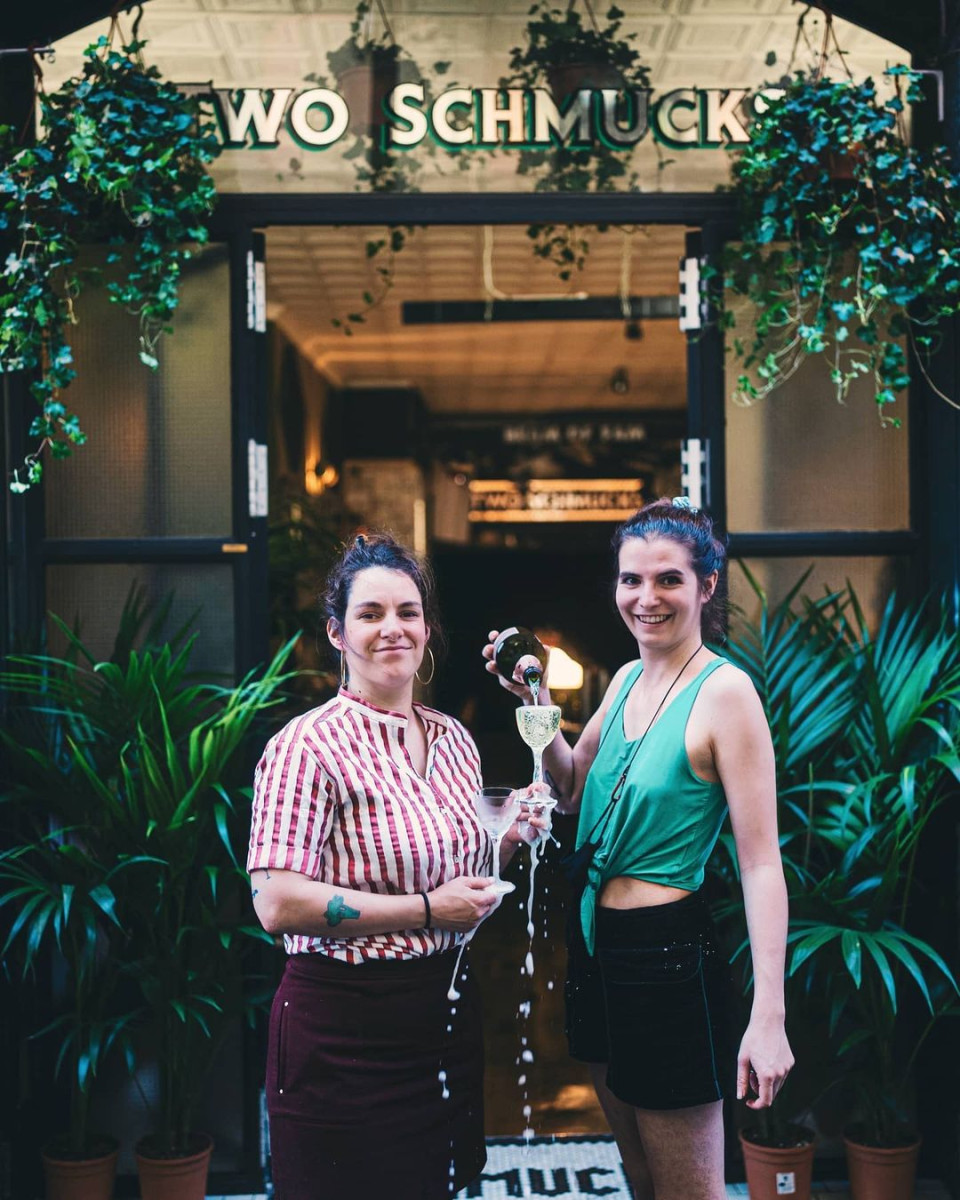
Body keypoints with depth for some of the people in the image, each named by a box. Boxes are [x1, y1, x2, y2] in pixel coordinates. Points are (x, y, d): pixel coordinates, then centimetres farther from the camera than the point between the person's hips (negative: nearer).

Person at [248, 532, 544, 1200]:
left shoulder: (453, 739, 8)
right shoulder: (309, 745, -13)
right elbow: (279, 904, -22)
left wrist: (507, 840, 1)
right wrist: (428, 908, -21)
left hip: (447, 1012, 7)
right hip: (347, 1026, -7)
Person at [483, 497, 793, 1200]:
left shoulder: (723, 690, -16)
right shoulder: (628, 680, 7)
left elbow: (761, 861, -19)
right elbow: (573, 792, 16)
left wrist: (768, 1019, -24)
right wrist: (534, 699, 1)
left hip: (667, 957, -8)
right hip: (596, 947, 8)